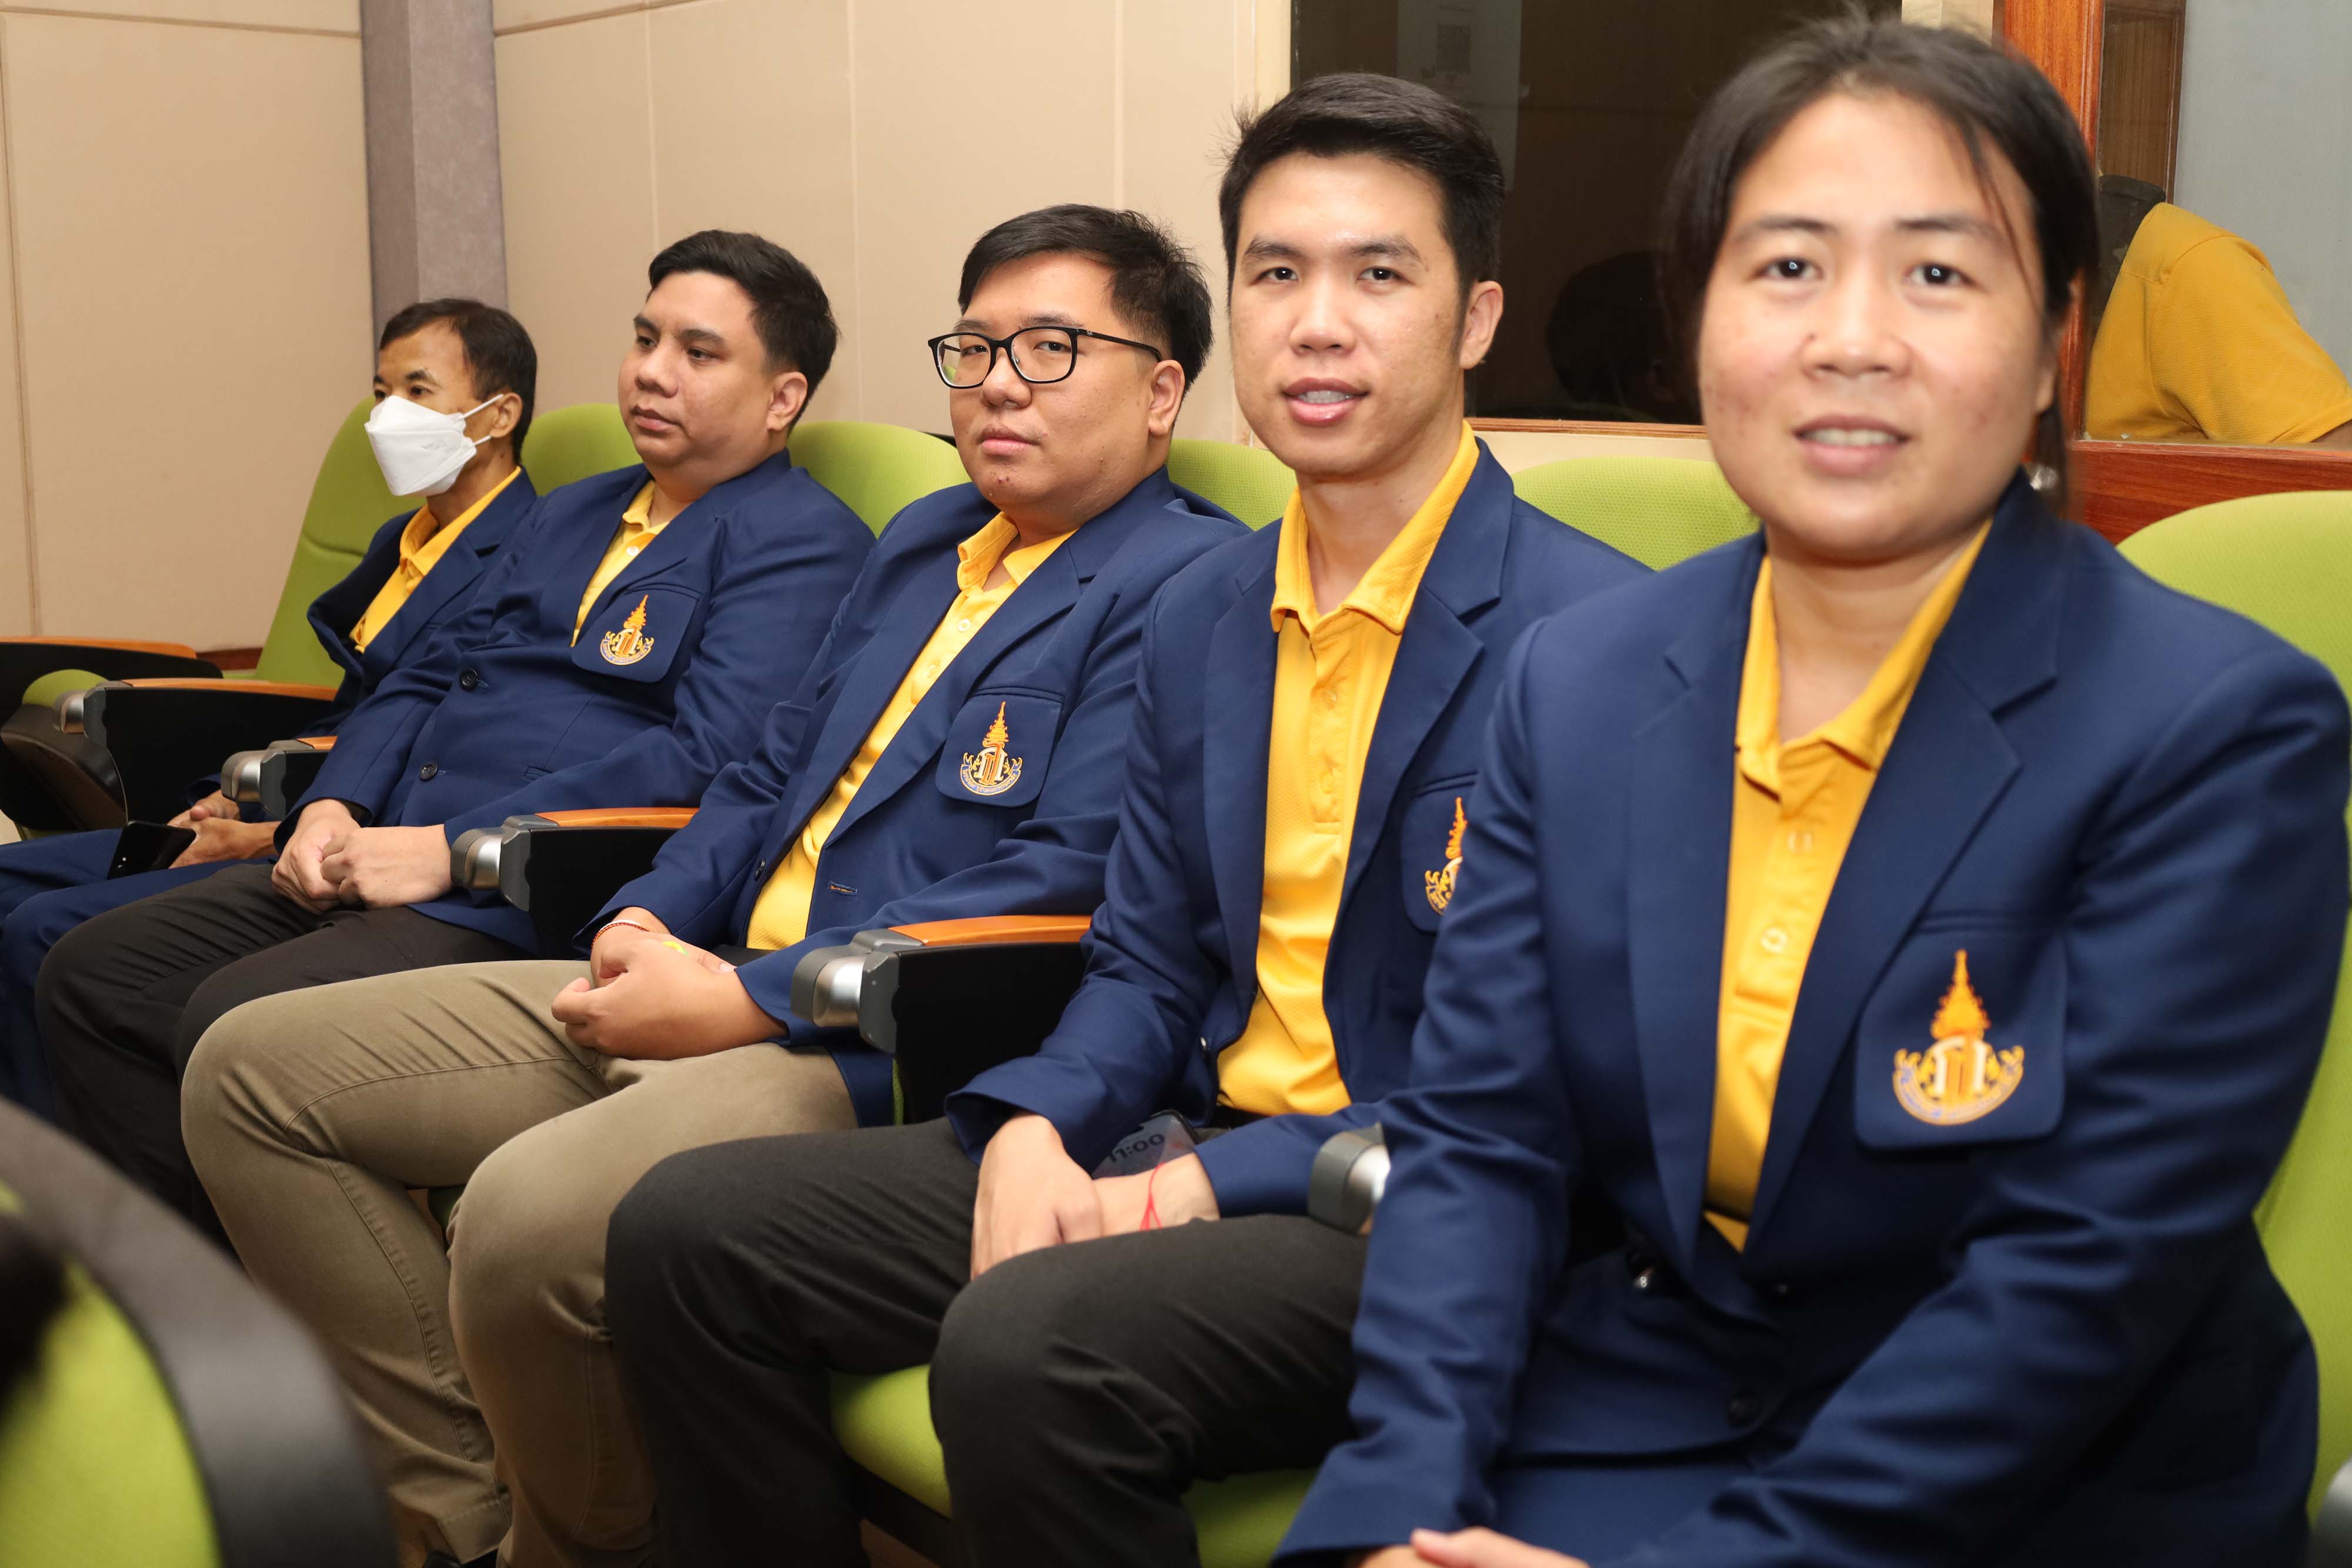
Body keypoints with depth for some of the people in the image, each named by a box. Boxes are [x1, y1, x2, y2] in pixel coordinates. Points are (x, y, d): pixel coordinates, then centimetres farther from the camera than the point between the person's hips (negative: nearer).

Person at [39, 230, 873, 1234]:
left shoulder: (803, 541, -5)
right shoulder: (572, 514, 23)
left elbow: (708, 757, -18)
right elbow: (428, 679, 24)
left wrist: (452, 849, -18)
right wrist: (332, 807, 2)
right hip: (372, 864, 9)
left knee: (233, 1025, -26)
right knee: (91, 974, 1)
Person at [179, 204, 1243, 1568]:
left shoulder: (1188, 587, -8)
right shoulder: (924, 542, 21)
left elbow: (1065, 891, -18)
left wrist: (743, 1000, -19)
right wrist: (647, 920, 3)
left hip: (892, 1054, -9)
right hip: (706, 984, 9)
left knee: (527, 1213, -35)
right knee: (254, 1067, 6)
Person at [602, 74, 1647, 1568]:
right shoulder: (1200, 618, 11)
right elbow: (1147, 966, 14)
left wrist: (1213, 1186, -18)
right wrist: (1033, 1130, -7)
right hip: (1195, 1151, 7)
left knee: (1023, 1347, -34)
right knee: (686, 1227, -2)